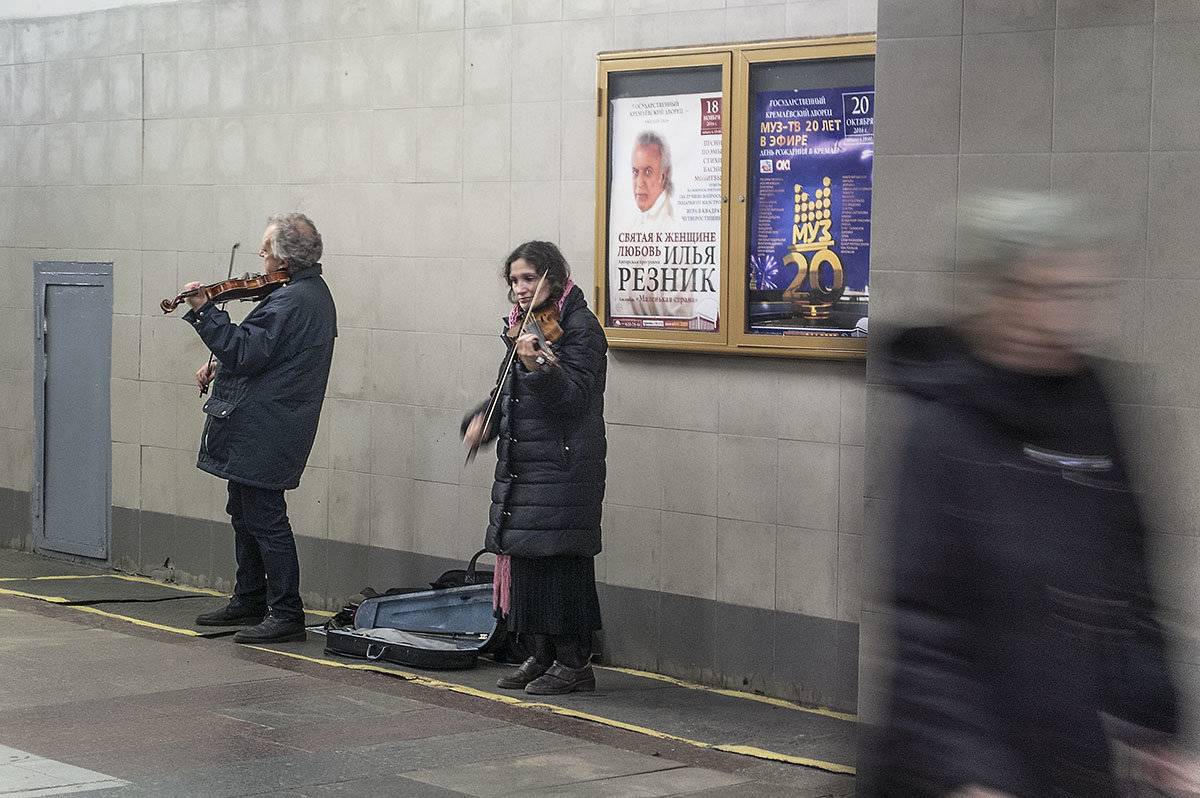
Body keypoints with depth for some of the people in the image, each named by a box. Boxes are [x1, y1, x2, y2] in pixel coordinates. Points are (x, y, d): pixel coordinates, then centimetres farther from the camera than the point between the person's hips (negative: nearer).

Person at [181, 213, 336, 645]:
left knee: (265, 518, -6)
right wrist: (221, 366, 13)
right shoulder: (312, 292, 14)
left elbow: (247, 352, -26)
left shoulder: (292, 301, -21)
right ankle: (249, 600, 30)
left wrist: (204, 311, -23)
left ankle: (286, 613, -2)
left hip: (264, 430, -11)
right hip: (256, 429, 11)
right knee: (245, 512, 20)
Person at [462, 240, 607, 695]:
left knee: (558, 562, -5)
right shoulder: (524, 328, 15)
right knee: (524, 561, 10)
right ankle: (541, 656, 20)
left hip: (564, 468, -8)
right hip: (520, 466, 8)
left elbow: (574, 397, -20)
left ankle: (574, 663, 3)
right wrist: (482, 419, 4)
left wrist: (538, 366, -36)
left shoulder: (580, 328, -10)